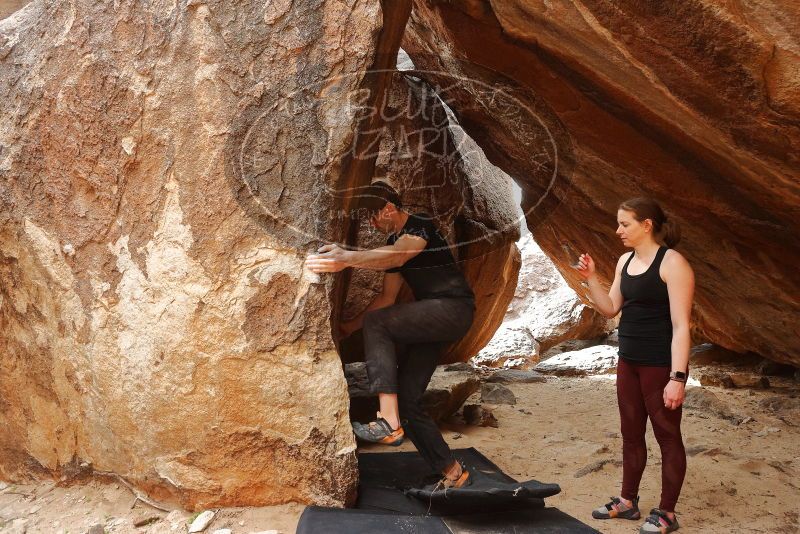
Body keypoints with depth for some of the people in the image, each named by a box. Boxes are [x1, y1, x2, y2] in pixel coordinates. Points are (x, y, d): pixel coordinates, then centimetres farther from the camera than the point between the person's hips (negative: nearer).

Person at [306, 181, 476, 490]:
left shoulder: (421, 226, -11)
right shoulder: (392, 243, 15)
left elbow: (398, 256, -34)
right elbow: (388, 297, 17)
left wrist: (346, 259, -49)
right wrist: (351, 325, 8)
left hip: (454, 308, -9)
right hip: (431, 319, 9)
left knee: (377, 323, -28)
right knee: (407, 398, 2)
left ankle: (390, 423, -34)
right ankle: (452, 473, 11)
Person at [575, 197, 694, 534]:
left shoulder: (672, 263, -16)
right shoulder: (625, 261, 8)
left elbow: (681, 326, -19)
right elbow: (610, 309, 11)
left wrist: (677, 378, -23)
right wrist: (590, 278, -2)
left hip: (661, 364, -8)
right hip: (629, 361, 8)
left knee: (667, 435, 4)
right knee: (631, 433, 15)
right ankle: (628, 501, 28)